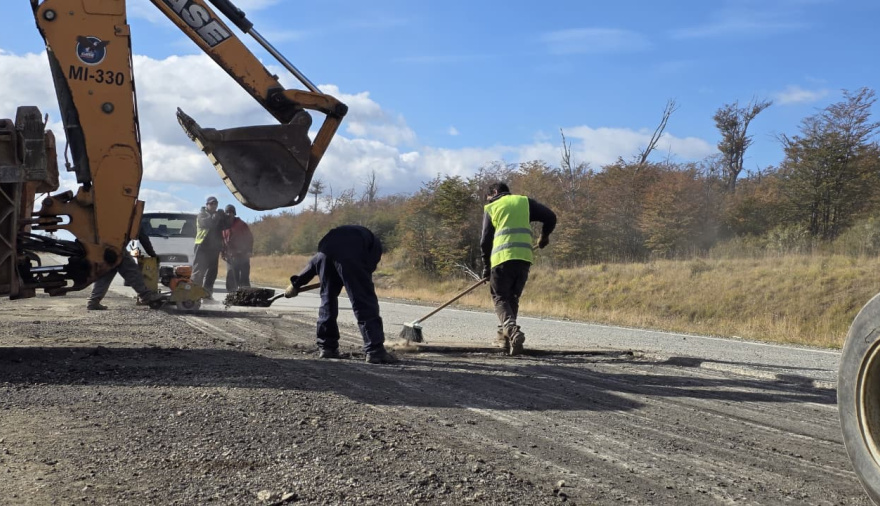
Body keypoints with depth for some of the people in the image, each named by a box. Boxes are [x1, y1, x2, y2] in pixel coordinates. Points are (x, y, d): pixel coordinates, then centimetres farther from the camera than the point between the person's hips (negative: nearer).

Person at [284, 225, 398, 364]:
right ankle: (375, 351, -7)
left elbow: (314, 263, 39)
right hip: (349, 253, -5)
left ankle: (327, 347, 22)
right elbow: (370, 266, 13)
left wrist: (296, 284, 41)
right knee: (365, 301, -1)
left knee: (327, 298, 20)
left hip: (325, 248, 5)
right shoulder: (374, 243, 33)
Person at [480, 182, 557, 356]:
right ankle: (505, 337, 17)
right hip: (524, 257, 3)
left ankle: (511, 329, -24)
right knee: (512, 297, 17)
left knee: (500, 298, 3)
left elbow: (485, 241, 10)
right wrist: (544, 236, 29)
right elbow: (550, 217, 10)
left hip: (501, 258, -3)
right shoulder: (525, 201, 18)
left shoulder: (491, 208, 13)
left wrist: (486, 267, 18)